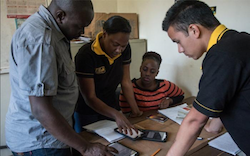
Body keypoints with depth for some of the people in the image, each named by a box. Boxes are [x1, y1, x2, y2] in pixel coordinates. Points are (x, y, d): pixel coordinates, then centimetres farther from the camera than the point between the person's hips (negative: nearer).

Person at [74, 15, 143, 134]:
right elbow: (89, 98, -27)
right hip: (86, 113, -5)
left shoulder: (125, 49, -9)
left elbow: (126, 81, -3)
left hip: (109, 108, 5)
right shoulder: (86, 55, -27)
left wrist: (135, 110, -8)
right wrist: (116, 115, -39)